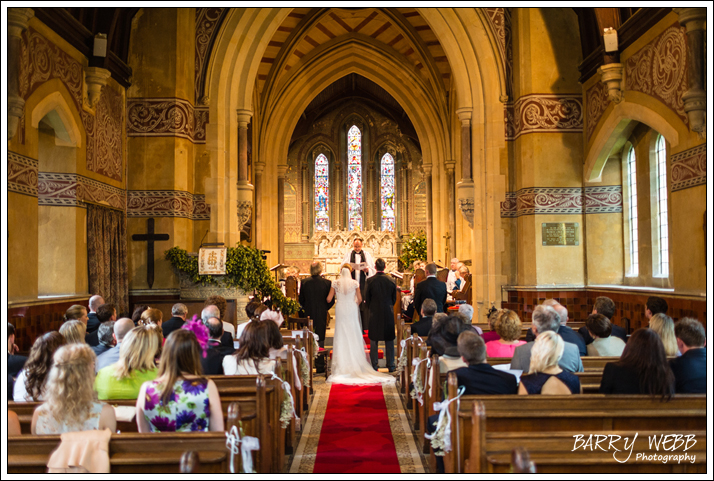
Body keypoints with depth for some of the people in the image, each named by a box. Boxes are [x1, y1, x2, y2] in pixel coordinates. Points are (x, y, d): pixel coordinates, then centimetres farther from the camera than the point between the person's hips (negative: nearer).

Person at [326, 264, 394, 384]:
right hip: (352, 311, 0)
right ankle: (355, 362, 11)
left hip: (340, 310, 0)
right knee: (354, 335, 8)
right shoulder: (355, 283, -5)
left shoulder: (335, 283, -5)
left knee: (341, 335, 7)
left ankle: (342, 364, 7)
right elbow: (360, 299, -3)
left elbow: (329, 299, -4)